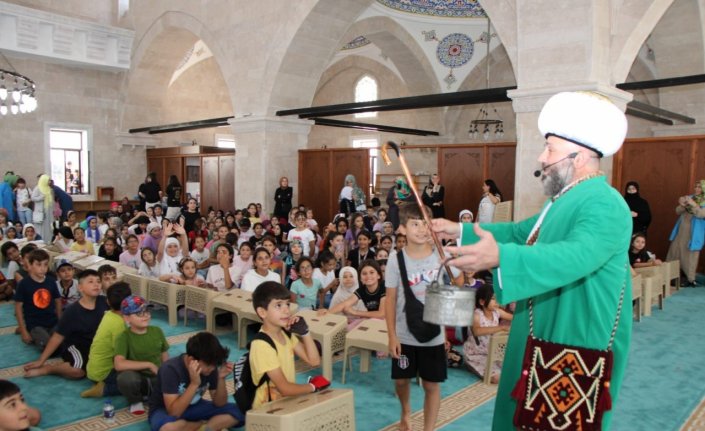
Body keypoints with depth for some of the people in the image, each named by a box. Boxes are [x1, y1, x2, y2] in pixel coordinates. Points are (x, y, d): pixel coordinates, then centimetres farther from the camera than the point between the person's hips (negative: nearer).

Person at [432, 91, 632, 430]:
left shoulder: (605, 206, -22)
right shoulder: (566, 199, 11)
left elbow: (574, 256, -40)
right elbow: (520, 232, 20)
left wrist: (500, 257, -53)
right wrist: (461, 231, 16)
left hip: (577, 346, -10)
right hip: (544, 338, 10)